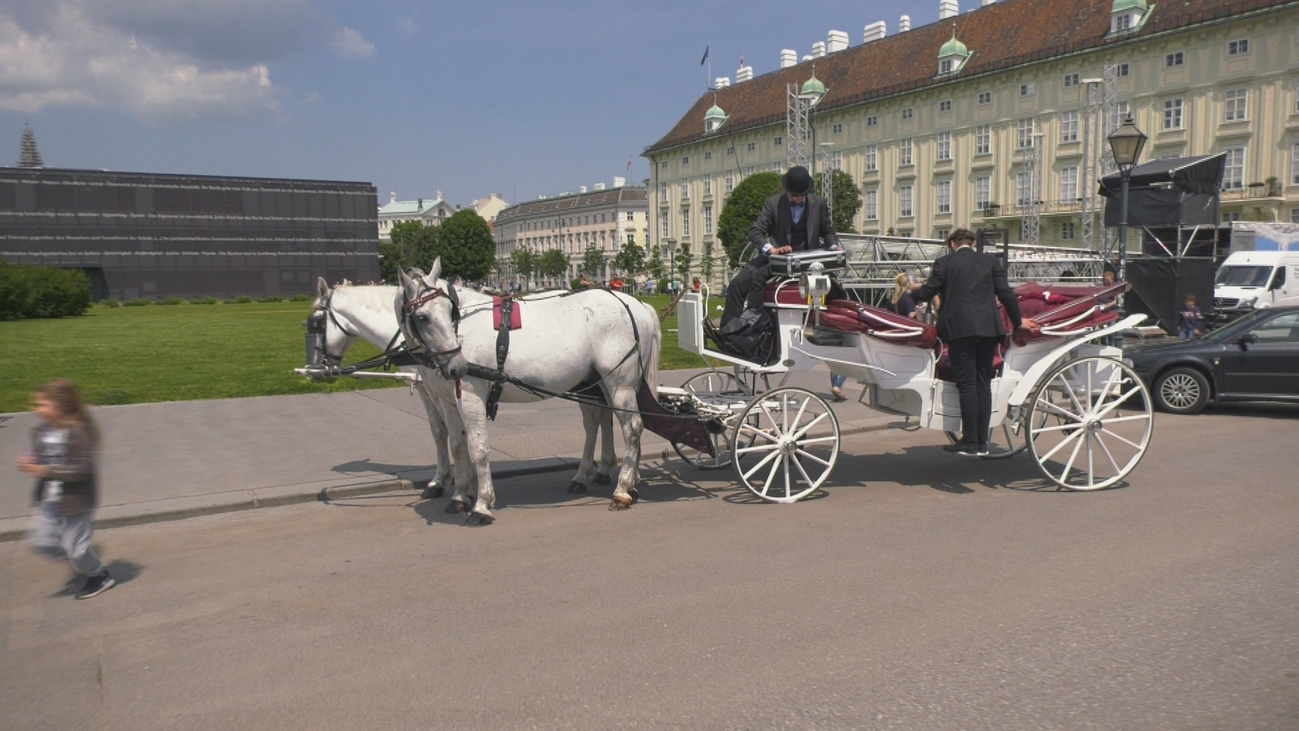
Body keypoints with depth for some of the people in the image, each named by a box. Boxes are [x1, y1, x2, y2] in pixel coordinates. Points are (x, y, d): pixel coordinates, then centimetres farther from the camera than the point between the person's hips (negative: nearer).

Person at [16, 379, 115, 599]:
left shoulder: (77, 432, -25)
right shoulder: (41, 431, -1)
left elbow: (82, 468, -26)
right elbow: (42, 458, 13)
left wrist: (46, 471, -28)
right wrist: (30, 463, -9)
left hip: (75, 501, -8)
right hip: (50, 500, 8)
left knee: (75, 546, 4)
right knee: (42, 542, 11)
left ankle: (100, 577, 30)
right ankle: (82, 565, 35)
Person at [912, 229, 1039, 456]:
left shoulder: (944, 263, 3)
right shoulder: (991, 261, 11)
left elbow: (926, 293, 5)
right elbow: (1005, 293, 8)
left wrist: (913, 291, 27)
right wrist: (1018, 321, 19)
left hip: (960, 328, -3)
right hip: (988, 327, 4)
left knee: (966, 385, -2)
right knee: (983, 384, 9)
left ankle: (970, 442, -1)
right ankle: (982, 442, 11)